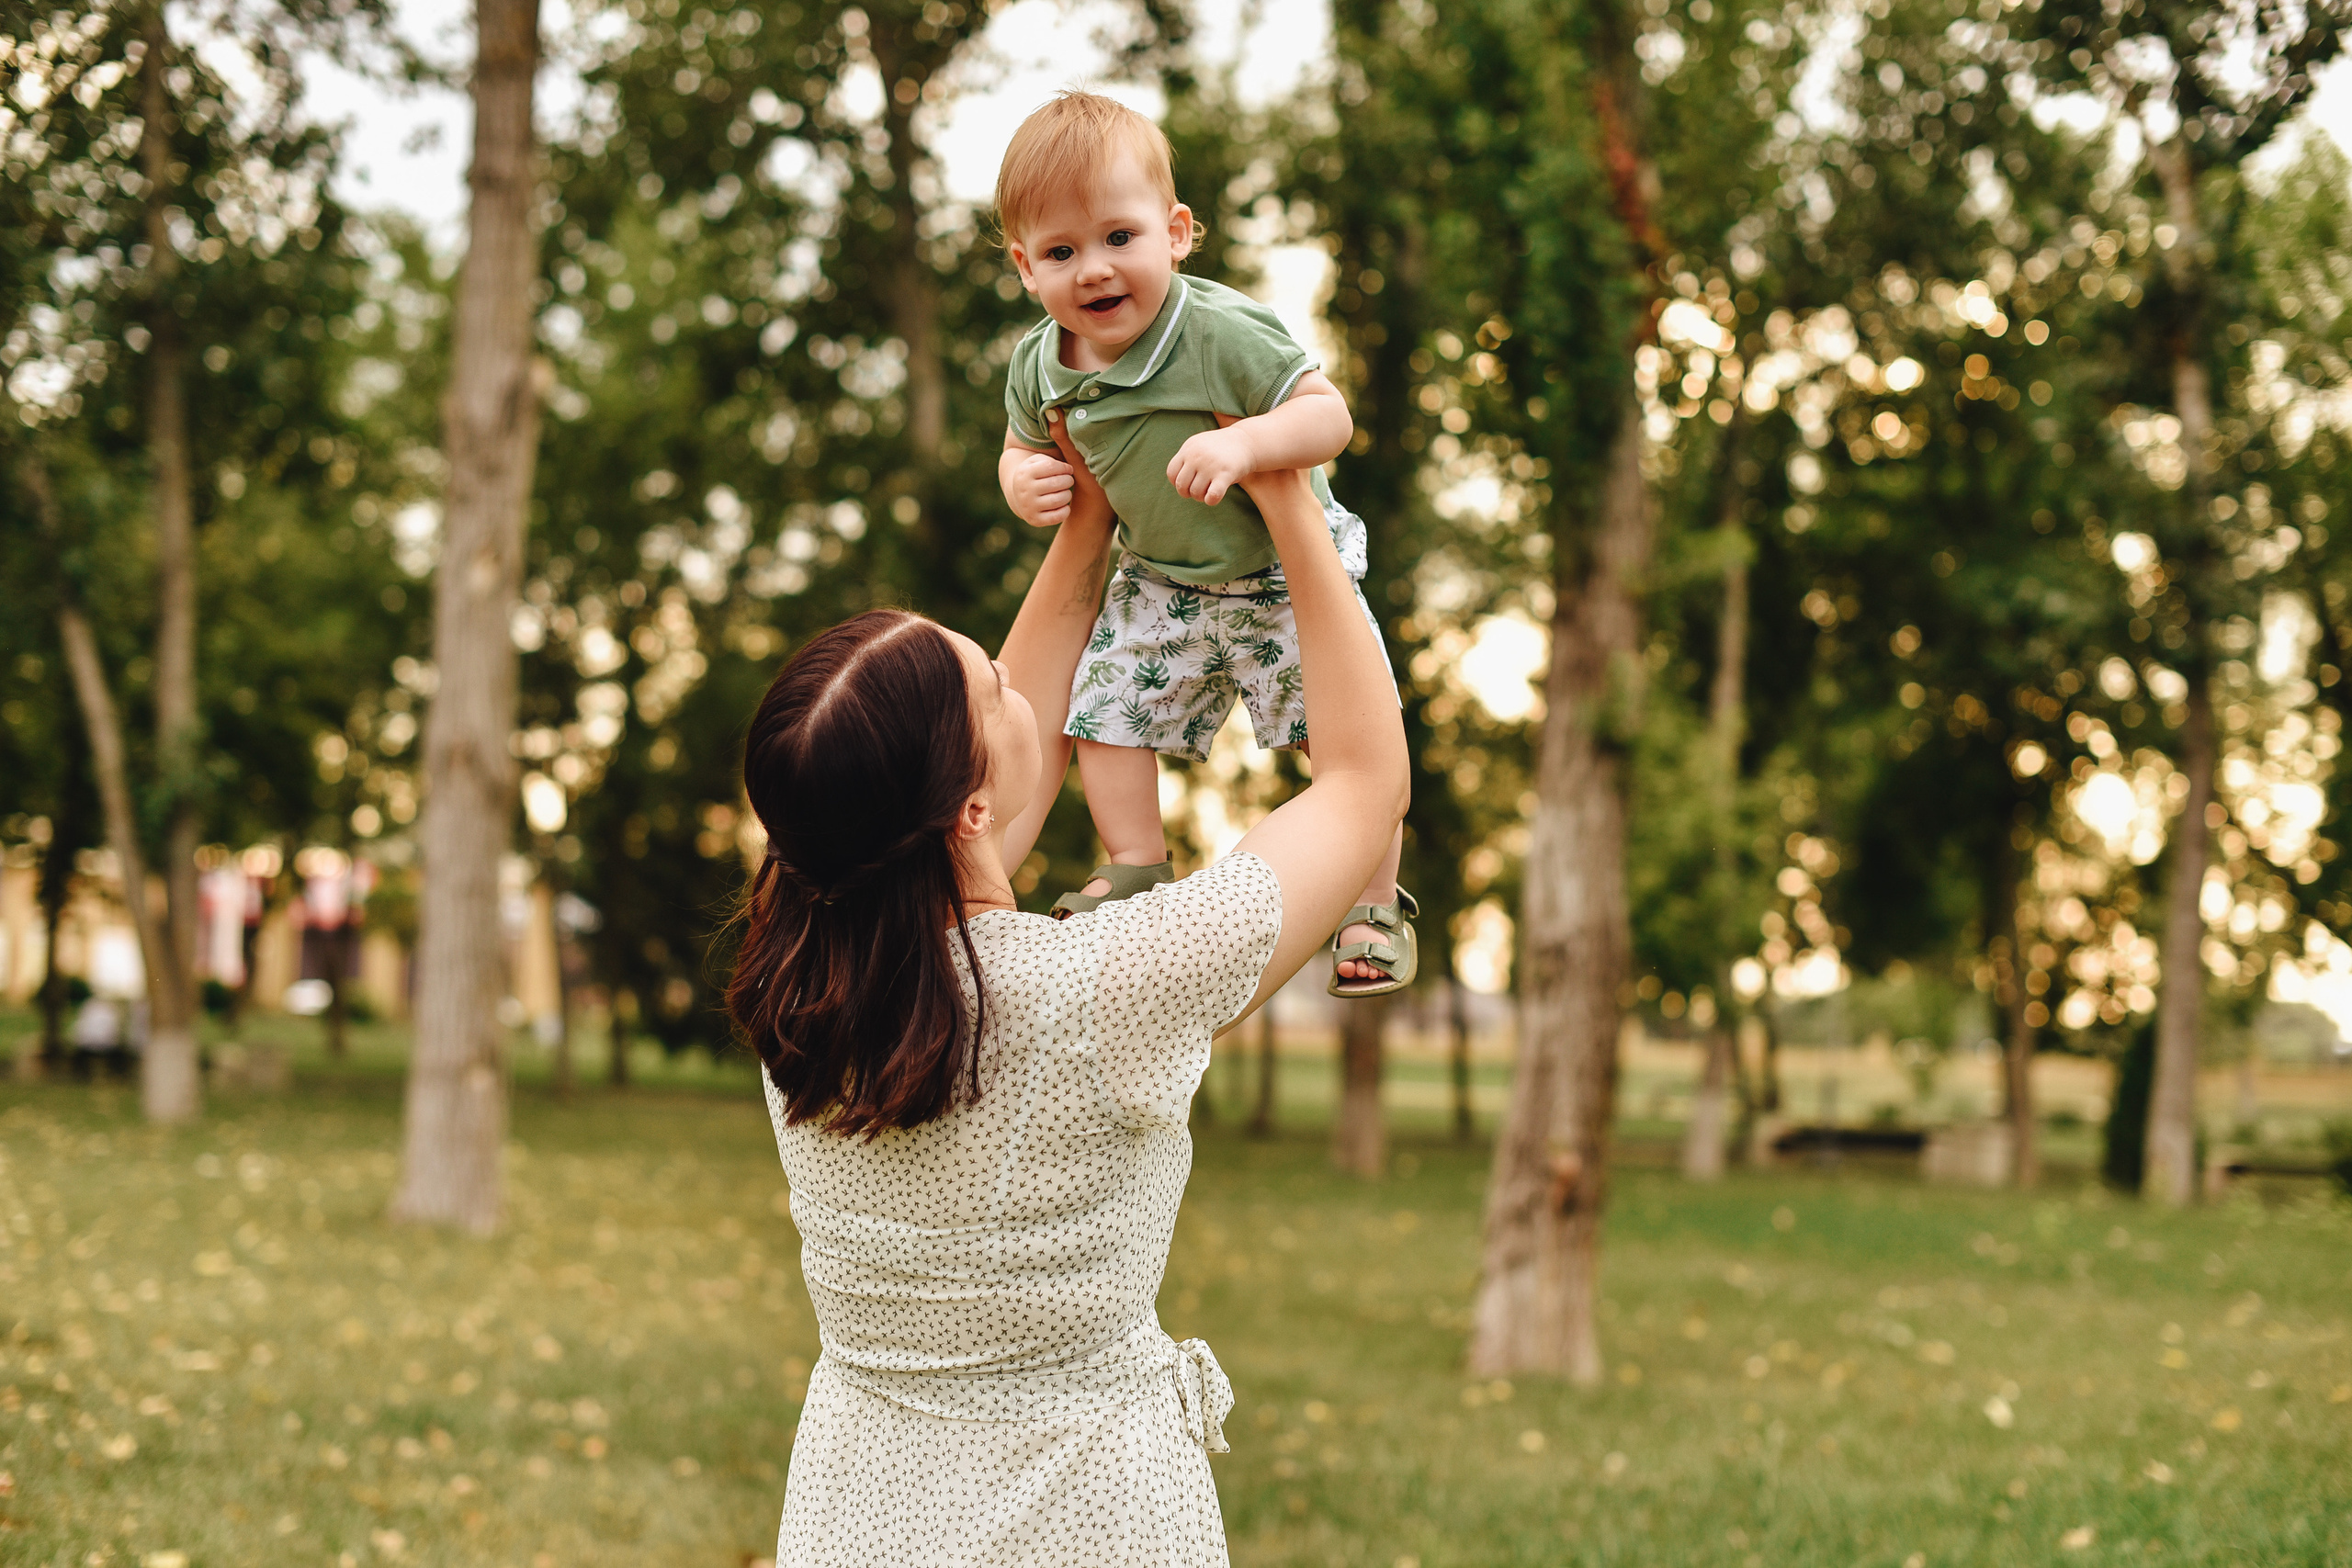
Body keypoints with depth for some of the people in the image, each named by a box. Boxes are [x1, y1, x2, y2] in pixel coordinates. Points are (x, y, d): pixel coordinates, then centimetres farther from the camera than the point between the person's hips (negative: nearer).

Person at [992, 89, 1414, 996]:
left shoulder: (1224, 334, -29)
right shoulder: (1039, 369, -11)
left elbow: (1330, 414, -30)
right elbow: (1022, 447, 9)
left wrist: (1243, 443, -47)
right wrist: (1023, 480, -15)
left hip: (1287, 570, -4)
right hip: (1159, 583, 5)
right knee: (1106, 713, 5)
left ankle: (1376, 906, 10)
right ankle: (1138, 872, 25)